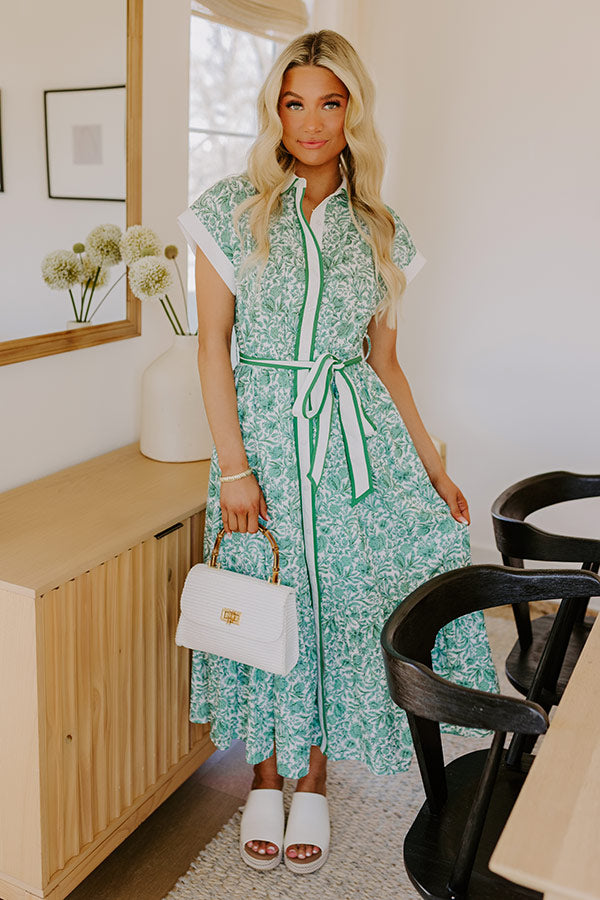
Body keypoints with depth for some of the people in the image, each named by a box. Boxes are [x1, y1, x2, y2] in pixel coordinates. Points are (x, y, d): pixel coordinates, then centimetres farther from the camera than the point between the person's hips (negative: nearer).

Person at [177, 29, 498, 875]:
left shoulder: (380, 231, 8)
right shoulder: (233, 207, 0)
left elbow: (384, 361, 11)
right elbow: (213, 343, -3)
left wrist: (432, 464, 6)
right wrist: (232, 467, -11)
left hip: (359, 435, 2)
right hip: (265, 429, -2)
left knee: (352, 595, -2)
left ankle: (314, 779, 22)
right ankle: (266, 777, 30)